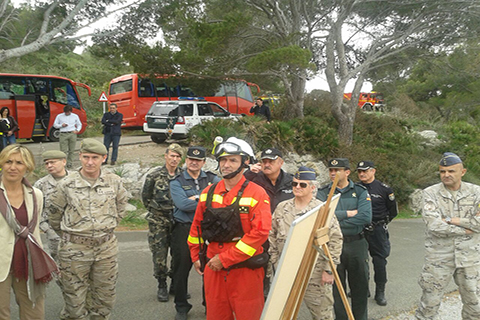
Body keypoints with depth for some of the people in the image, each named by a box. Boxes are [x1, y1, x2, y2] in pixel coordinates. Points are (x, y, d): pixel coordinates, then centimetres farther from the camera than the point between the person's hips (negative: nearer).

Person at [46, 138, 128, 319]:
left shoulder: (114, 182, -2)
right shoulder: (67, 184, -7)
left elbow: (122, 202, 17)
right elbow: (53, 211, 6)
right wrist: (66, 233, 12)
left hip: (107, 247, 2)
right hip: (74, 249, -2)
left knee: (105, 298, 13)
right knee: (75, 299, 6)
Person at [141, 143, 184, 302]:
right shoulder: (154, 175, -4)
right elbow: (145, 196, 5)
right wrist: (156, 211, 9)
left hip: (178, 220, 2)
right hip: (158, 221, -2)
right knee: (159, 255, 1)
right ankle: (162, 286, 17)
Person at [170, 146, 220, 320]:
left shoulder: (211, 178, 8)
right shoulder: (176, 182, 2)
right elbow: (182, 204, -15)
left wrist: (196, 197, -17)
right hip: (184, 230, -1)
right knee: (181, 270, 7)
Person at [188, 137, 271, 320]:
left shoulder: (256, 193, -9)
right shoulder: (209, 192, 7)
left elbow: (260, 232, -18)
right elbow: (197, 226, 17)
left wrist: (225, 259, -18)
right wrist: (196, 256, 14)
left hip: (245, 269, -4)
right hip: (213, 267, 4)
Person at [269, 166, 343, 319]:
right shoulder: (282, 208, 7)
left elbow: (335, 240, -6)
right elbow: (272, 237, 12)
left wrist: (328, 269, -9)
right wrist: (273, 263, 8)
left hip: (315, 274, -4)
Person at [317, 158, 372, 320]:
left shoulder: (360, 191, 1)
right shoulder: (322, 192, 2)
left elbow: (366, 217, -14)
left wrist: (337, 220, -15)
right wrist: (348, 213, -14)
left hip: (356, 244, 0)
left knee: (360, 286, 11)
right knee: (335, 287, 9)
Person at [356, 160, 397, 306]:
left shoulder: (384, 189, -3)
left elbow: (393, 211, 6)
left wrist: (381, 223, 5)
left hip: (377, 230, -3)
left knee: (379, 260, 1)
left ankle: (380, 292, 12)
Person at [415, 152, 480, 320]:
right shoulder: (430, 193, -6)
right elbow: (434, 226, -17)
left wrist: (453, 220, -16)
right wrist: (465, 230, -12)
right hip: (439, 258, -2)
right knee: (430, 301, 4)